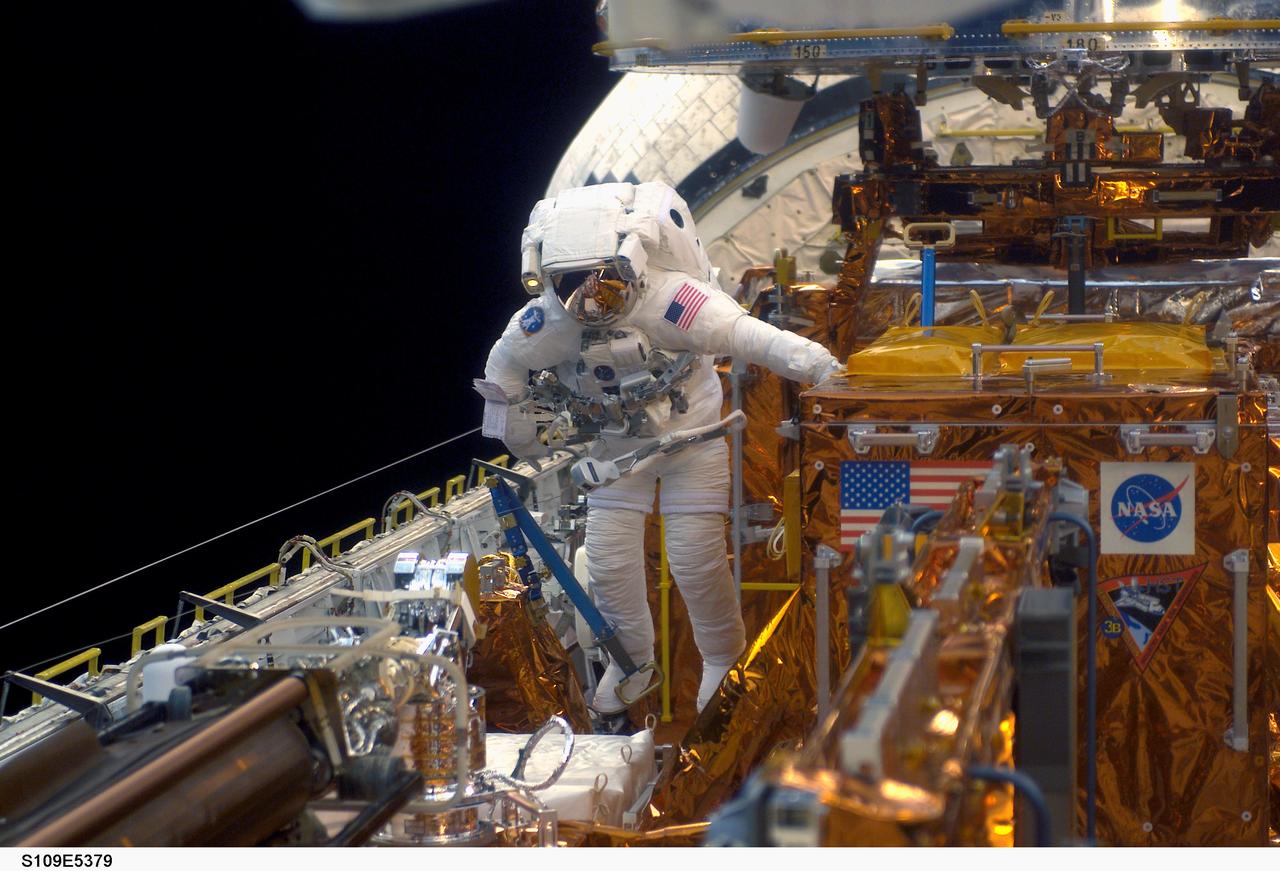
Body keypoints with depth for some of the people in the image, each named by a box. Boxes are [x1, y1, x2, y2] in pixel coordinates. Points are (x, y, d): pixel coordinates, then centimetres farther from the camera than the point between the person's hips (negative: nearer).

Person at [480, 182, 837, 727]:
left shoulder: (667, 300, -35)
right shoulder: (545, 321, -22)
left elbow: (747, 336, -43)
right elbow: (502, 367, -1)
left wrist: (816, 365, -53)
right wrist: (519, 438, 6)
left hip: (690, 434, -4)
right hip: (616, 445, 4)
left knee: (696, 558, -3)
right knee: (609, 558, 4)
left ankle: (723, 658, 23)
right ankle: (632, 661, 30)